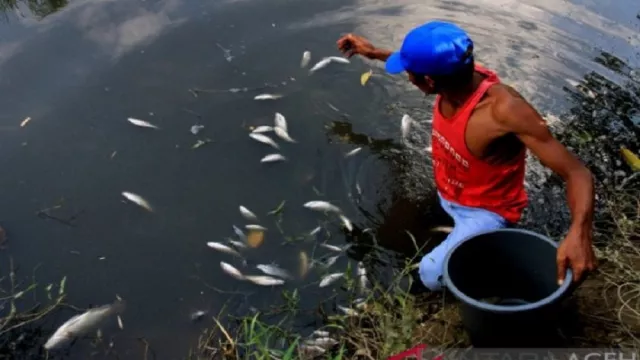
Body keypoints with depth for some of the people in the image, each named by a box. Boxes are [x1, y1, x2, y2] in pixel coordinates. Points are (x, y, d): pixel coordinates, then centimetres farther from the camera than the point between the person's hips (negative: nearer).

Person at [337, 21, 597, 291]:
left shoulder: (505, 110, -42)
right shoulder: (458, 76, -20)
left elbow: (578, 173, -39)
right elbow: (431, 65, 8)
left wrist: (579, 232, -57)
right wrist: (374, 53, 12)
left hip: (485, 211, -7)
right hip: (447, 195, 7)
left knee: (432, 275, -24)